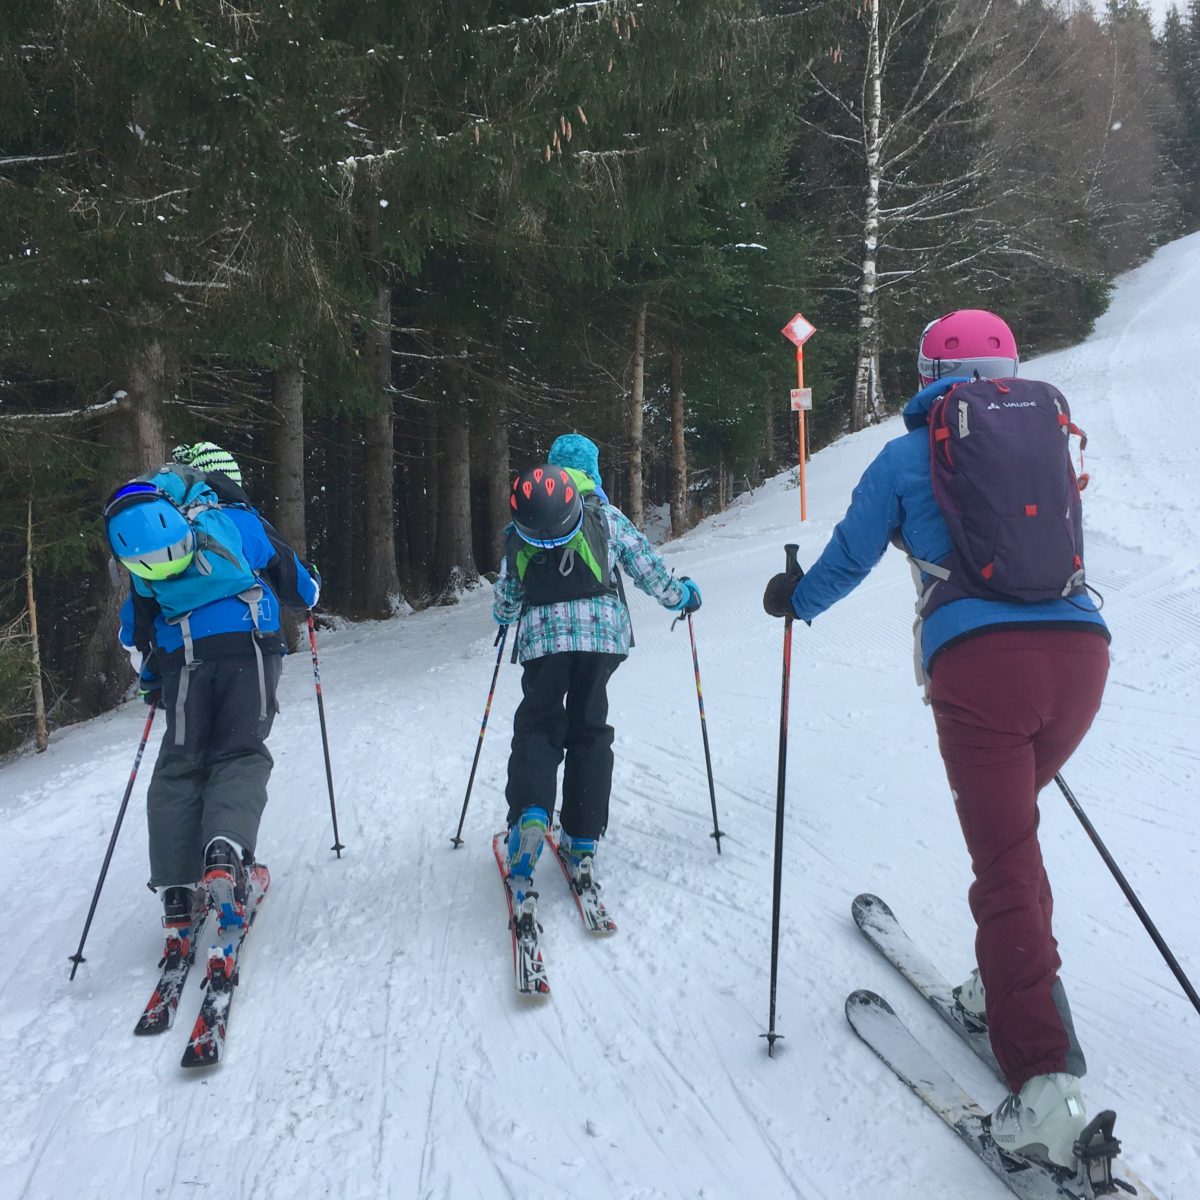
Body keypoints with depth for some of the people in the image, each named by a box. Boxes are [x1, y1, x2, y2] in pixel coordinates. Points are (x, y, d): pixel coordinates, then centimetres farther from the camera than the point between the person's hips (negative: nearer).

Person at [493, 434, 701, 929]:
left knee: (538, 727, 6)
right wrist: (682, 594, 31)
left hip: (542, 633, 1)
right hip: (601, 630, 0)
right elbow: (647, 567, 12)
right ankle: (582, 844, 8)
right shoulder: (604, 514, 12)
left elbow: (505, 598, 22)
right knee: (589, 730, 9)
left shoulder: (521, 529, 17)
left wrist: (504, 615, 46)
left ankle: (530, 817, -22)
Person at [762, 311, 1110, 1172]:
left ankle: (1047, 1084, -10)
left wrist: (794, 599, 34)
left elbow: (848, 560, 14)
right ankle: (1008, 993, 34)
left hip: (975, 658, -5)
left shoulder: (907, 457, 9)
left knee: (1006, 861, -4)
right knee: (1013, 823, 25)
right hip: (1082, 647, 5)